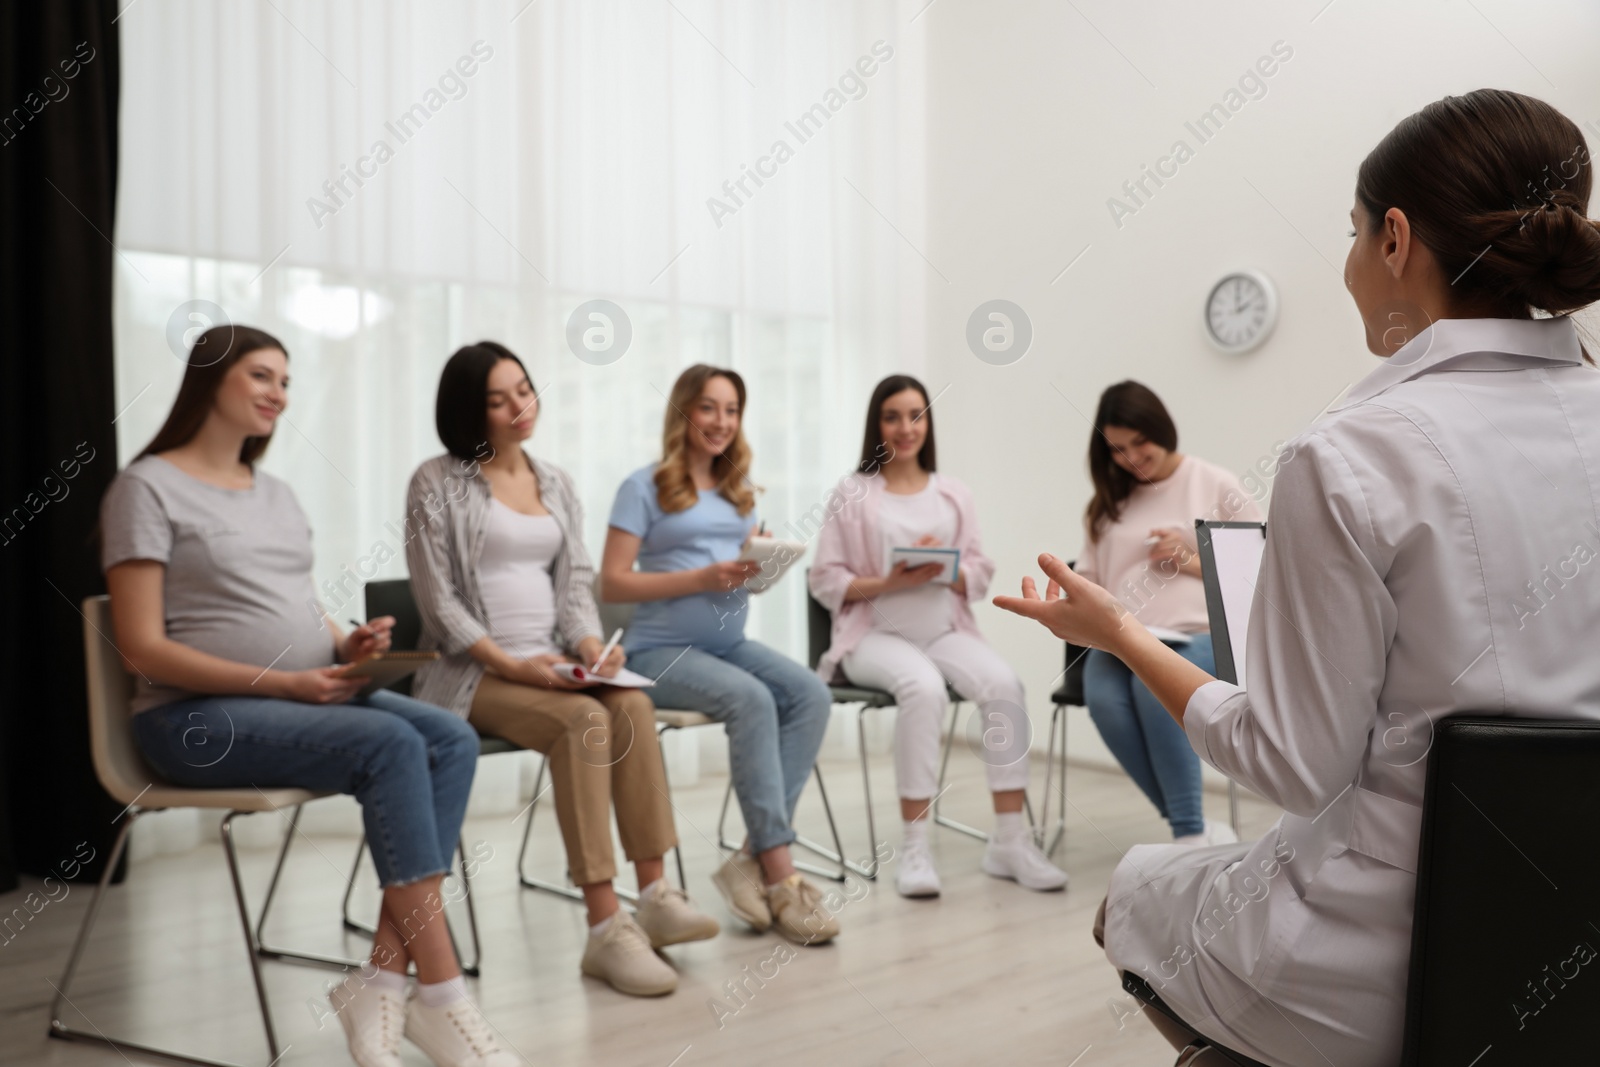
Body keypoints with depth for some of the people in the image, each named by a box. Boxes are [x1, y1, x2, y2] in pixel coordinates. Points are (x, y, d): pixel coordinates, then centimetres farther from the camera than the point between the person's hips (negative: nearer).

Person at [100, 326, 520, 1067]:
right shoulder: (147, 487, -3)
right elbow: (143, 647, -11)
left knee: (452, 741, -21)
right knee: (391, 745, -31)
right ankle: (440, 999, -26)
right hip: (197, 715, -7)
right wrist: (280, 683, -20)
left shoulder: (277, 495, 19)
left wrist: (347, 645, -3)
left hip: (309, 696, 7)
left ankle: (382, 980, -25)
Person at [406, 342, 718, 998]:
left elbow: (575, 583, 13)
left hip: (552, 665, 5)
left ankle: (655, 895, -24)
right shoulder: (437, 482, 0)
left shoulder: (556, 483, 17)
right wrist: (510, 664, -18)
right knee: (583, 720, -32)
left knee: (633, 705, -26)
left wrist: (590, 646, -7)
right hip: (472, 674, -5)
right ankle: (604, 929, -30)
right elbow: (438, 600, -7)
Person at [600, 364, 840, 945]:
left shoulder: (739, 491, 19)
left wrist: (761, 568, -8)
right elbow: (613, 583, -8)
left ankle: (754, 856, -21)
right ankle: (779, 874, -25)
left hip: (731, 641, 6)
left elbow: (759, 561, 17)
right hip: (662, 649, -6)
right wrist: (701, 578, -18)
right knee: (752, 700, -32)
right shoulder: (645, 487, -1)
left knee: (813, 695, -22)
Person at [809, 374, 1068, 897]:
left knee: (1003, 682, -27)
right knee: (924, 686, -35)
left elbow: (980, 576, 10)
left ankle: (1009, 839, -19)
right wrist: (890, 583, -15)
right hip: (876, 634, -3)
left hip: (945, 630, 3)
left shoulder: (954, 494, 16)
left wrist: (945, 572, -12)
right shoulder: (852, 493, 6)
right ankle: (913, 845, -27)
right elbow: (825, 581, 0)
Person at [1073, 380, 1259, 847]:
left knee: (1155, 685, -37)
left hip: (1199, 634, -3)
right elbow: (1087, 576, 19)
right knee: (1104, 699, -31)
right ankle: (1200, 830, -20)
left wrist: (1191, 560, -7)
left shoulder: (1215, 485, 9)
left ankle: (1190, 834, -25)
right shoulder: (1109, 500, 20)